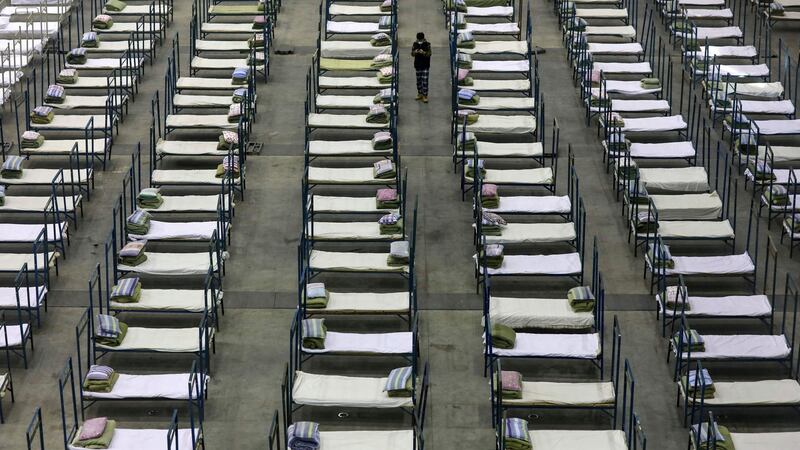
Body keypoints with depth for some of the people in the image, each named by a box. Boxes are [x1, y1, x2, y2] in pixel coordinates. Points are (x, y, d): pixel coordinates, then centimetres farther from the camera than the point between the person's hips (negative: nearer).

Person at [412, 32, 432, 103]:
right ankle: (420, 93, 25)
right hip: (418, 64, 4)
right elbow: (412, 54, 4)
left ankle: (425, 96, -6)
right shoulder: (415, 44, 2)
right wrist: (415, 52, -18)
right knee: (418, 80, 12)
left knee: (425, 80, -8)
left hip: (425, 65, -4)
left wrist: (423, 52, -28)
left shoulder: (427, 44, -7)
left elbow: (429, 54, -10)